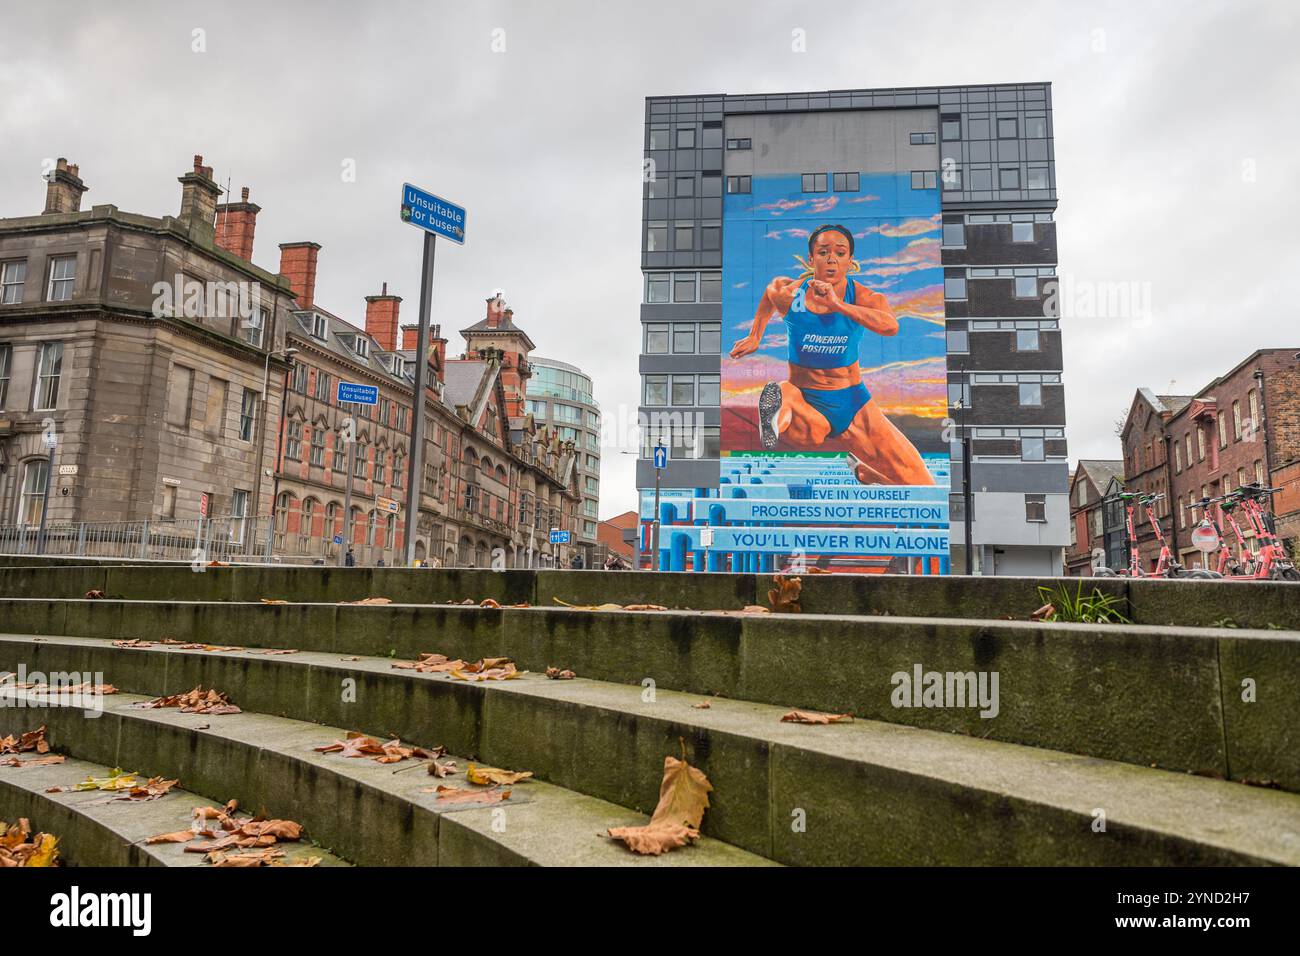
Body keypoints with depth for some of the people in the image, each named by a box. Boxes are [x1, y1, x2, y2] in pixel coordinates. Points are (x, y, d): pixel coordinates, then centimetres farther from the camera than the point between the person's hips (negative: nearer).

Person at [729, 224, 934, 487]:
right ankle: (781, 401, -16)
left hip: (853, 403, 3)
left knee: (919, 482, 4)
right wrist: (754, 338, 18)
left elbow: (891, 327, -33)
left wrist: (838, 305, -44)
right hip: (804, 400, -3)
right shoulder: (788, 293, -9)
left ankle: (862, 471, 30)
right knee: (810, 435, -43)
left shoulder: (865, 298, -10)